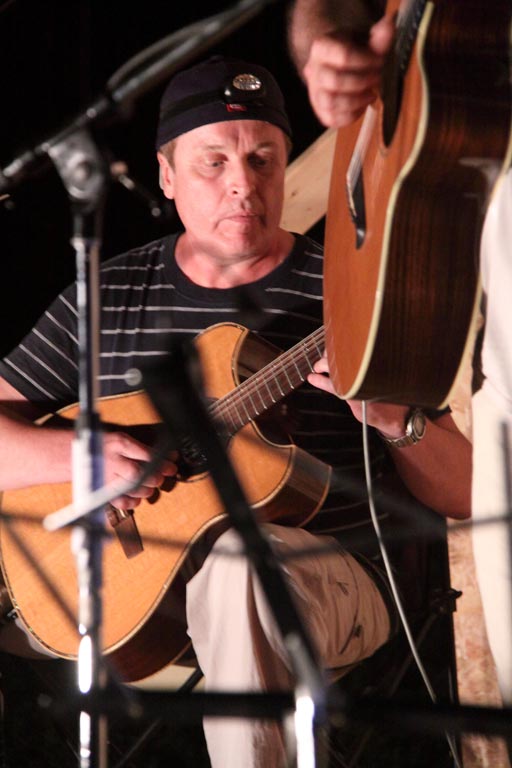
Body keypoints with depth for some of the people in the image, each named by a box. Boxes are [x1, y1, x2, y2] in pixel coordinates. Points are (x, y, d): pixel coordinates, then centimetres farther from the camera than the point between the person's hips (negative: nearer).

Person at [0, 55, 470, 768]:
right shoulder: (107, 296, 11)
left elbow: (462, 495, 2)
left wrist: (394, 416, -19)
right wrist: (77, 454, -12)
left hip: (327, 580, -3)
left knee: (235, 551, -37)